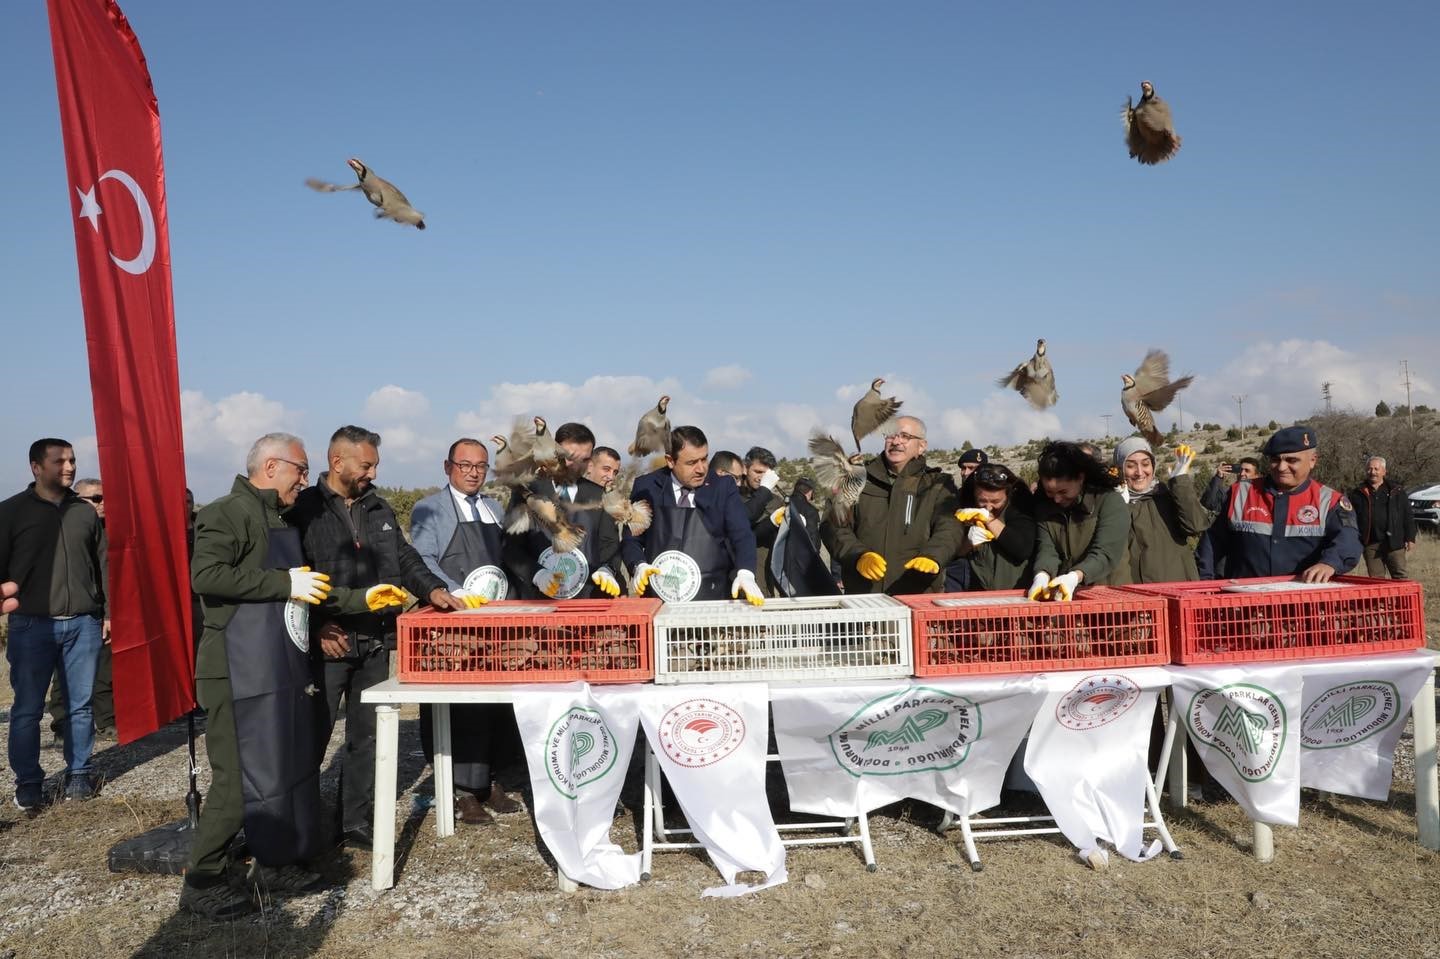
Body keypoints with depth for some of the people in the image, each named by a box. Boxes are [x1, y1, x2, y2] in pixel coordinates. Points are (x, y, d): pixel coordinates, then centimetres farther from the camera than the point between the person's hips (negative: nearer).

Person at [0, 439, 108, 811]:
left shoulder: (85, 511, 9)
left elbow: (103, 565, 13)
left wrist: (108, 612, 11)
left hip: (83, 624, 2)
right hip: (32, 625, -2)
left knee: (80, 705, 7)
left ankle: (79, 774, 19)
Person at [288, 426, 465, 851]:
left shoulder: (378, 509, 13)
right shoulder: (303, 509, -6)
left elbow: (404, 558, 14)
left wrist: (432, 589, -3)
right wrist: (317, 627, -15)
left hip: (375, 642, 6)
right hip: (328, 642, -6)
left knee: (366, 736, 12)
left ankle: (357, 824, 24)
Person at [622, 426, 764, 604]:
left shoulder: (724, 488, 7)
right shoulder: (646, 487, 8)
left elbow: (742, 535, 0)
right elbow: (631, 538, 11)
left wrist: (745, 573, -19)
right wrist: (639, 566, -9)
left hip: (713, 596, 0)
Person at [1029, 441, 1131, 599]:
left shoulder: (1110, 502, -6)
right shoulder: (1044, 508, 6)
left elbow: (1105, 553, -16)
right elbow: (1047, 549, -3)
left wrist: (1074, 577, -32)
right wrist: (1042, 576, -23)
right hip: (1063, 598, 4)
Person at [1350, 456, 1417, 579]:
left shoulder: (1397, 491, 8)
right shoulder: (1358, 494, 8)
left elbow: (1408, 516, 7)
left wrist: (1410, 538, 0)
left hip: (1394, 542, -1)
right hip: (1370, 545, 1)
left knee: (1400, 577, -2)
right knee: (1376, 580, 4)